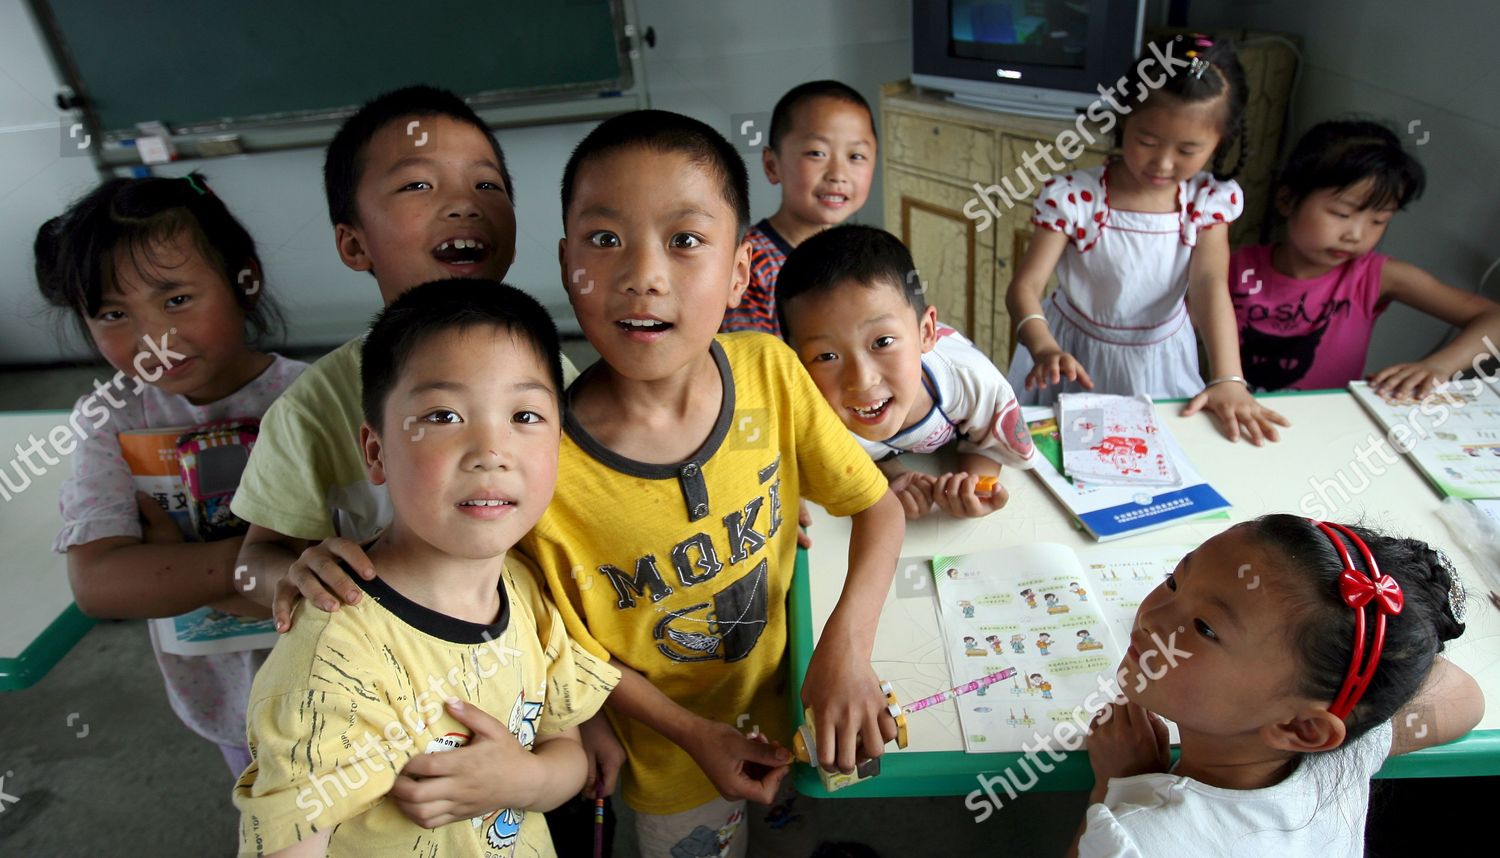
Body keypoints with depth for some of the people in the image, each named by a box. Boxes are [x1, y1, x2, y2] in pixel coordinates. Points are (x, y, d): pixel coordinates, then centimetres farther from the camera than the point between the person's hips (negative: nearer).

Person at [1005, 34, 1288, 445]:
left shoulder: (1209, 201, -9)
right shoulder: (1075, 197, -19)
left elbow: (1210, 284, -20)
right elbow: (1025, 286, -24)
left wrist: (1228, 379, -34)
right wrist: (1044, 348, -45)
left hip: (1159, 367, 3)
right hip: (1075, 361, -2)